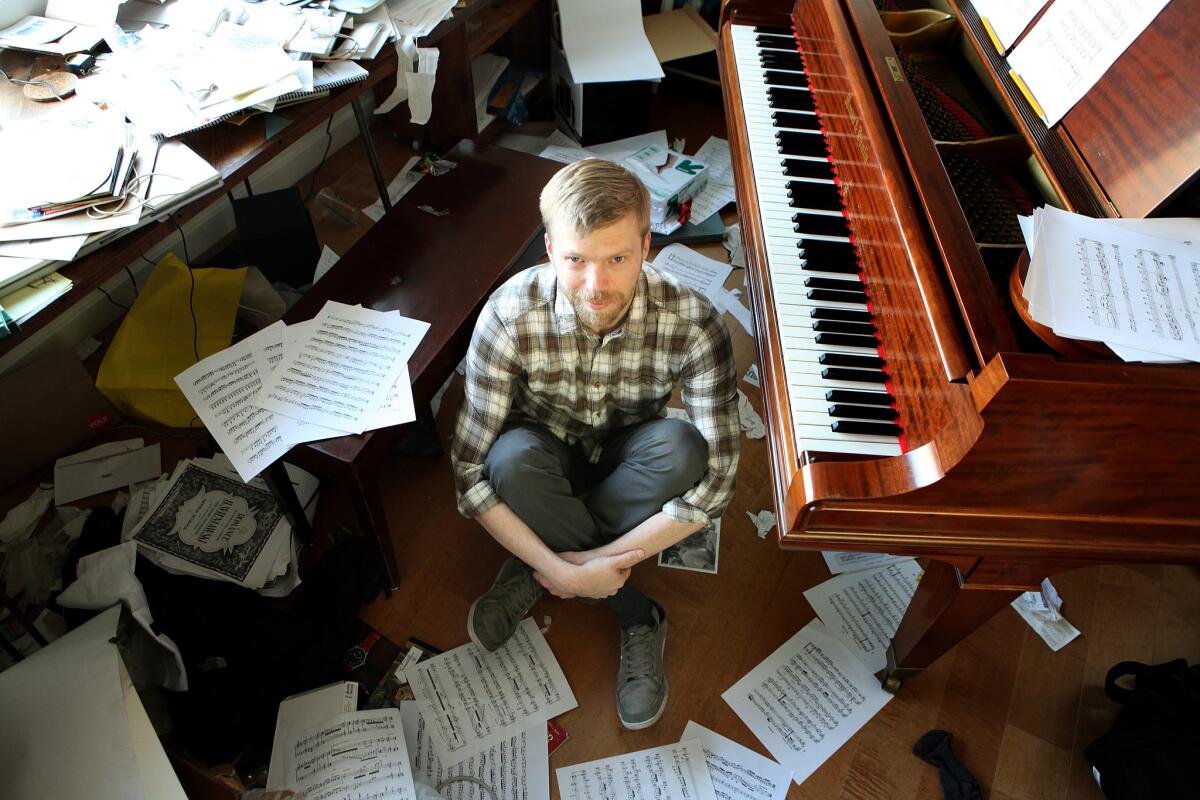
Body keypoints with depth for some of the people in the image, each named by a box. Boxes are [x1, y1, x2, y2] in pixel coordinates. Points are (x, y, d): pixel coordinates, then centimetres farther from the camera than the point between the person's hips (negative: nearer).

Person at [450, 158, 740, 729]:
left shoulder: (694, 325, -29)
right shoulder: (509, 316, -29)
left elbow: (716, 480, -29)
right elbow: (469, 470, -26)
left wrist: (561, 565, -30)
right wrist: (565, 570, -34)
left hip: (626, 461, 1)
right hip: (545, 456, 0)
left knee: (681, 446, -33)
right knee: (512, 456, -35)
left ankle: (534, 572, -13)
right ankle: (636, 615, -16)